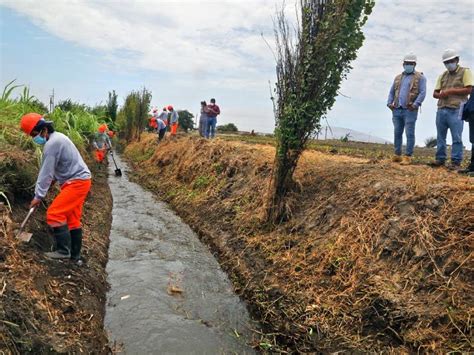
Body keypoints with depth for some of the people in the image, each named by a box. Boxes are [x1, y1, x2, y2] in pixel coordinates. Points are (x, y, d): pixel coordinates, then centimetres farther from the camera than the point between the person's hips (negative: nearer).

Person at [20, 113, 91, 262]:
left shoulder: (52, 143, -18)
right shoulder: (57, 138, 14)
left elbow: (46, 172, -16)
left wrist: (38, 195, -11)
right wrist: (53, 180, 4)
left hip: (77, 182, -10)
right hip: (79, 181, 10)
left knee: (54, 213, -11)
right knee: (72, 219, 11)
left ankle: (63, 250, -5)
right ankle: (75, 255, 17)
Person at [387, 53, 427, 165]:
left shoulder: (420, 77, 4)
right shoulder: (398, 78, 19)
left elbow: (422, 93, -5)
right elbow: (391, 92, 19)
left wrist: (415, 105, -19)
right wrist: (389, 103, 2)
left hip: (410, 111, -5)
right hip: (397, 110, 5)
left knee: (409, 134, -5)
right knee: (397, 133, 7)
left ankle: (407, 157, -3)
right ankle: (397, 155, 15)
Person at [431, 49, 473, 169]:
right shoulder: (443, 76, 19)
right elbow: (435, 93, 17)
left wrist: (450, 91, -11)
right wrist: (440, 95, -6)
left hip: (456, 110, -6)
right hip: (441, 110, 6)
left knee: (456, 137, -6)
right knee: (440, 137, 8)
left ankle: (456, 162, -3)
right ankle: (440, 159, 16)